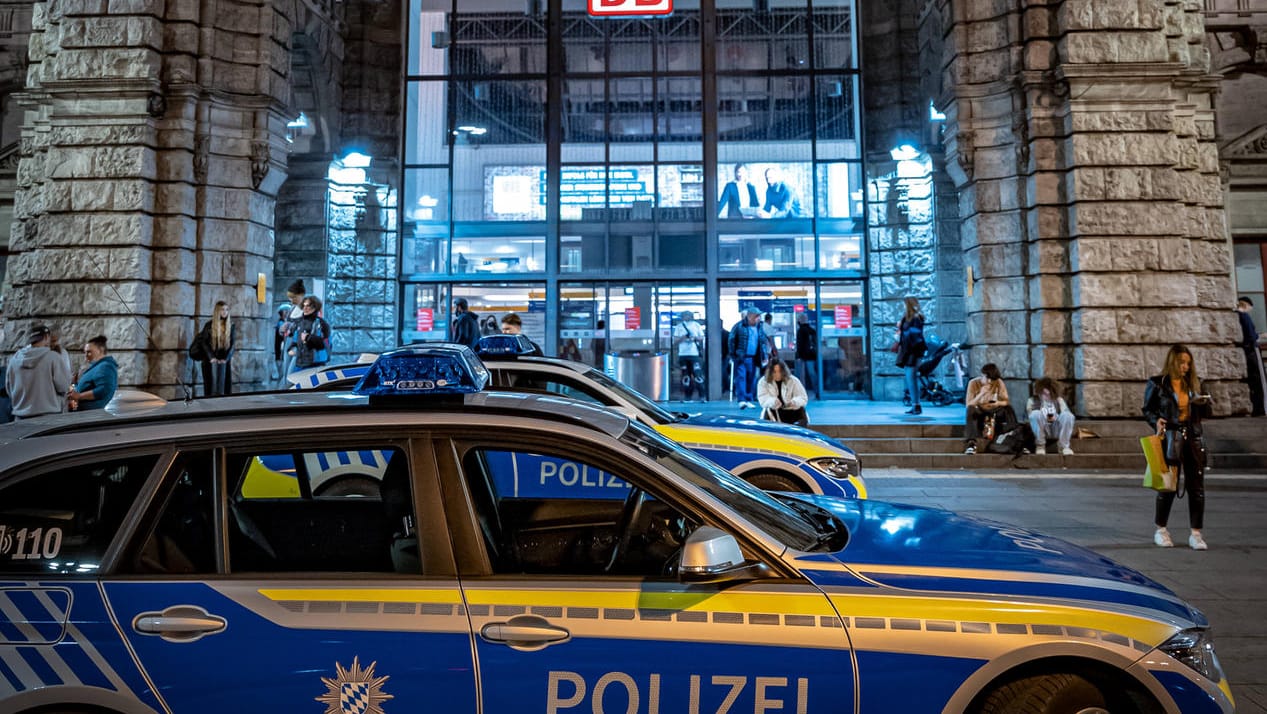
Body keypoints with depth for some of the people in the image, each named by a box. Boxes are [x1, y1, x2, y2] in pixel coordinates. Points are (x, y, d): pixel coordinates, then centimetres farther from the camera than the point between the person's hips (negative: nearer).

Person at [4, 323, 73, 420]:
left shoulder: (14, 359, 6)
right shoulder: (53, 357, -11)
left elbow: (9, 390, 15)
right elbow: (63, 386, -9)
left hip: (21, 417, 5)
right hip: (49, 416, -5)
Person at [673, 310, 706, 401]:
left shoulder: (696, 325, 10)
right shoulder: (679, 326, 11)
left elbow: (702, 338, 11)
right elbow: (675, 342, 7)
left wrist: (695, 338, -9)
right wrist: (683, 337, -10)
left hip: (695, 354, -2)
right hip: (683, 354, 2)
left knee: (698, 375, -11)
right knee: (686, 376, 3)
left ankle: (702, 396, -9)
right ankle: (687, 396, 10)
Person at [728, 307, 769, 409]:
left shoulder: (760, 327, 9)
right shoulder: (739, 326, -7)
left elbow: (764, 341, 15)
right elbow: (732, 340, -4)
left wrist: (764, 355, 8)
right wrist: (733, 354, -7)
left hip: (753, 358, 5)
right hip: (741, 357, -5)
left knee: (752, 379, 8)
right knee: (740, 377, -9)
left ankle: (749, 400, 18)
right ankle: (741, 400, -11)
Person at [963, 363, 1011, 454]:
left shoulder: (999, 383, -8)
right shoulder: (973, 383, -13)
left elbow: (1007, 401, -10)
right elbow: (968, 405, -18)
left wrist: (999, 403, -33)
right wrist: (981, 394, -33)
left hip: (993, 413, 2)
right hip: (978, 412, -1)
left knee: (1008, 409, -28)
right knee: (971, 410, -36)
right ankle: (971, 443, -46)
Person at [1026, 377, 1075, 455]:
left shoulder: (1059, 400, 19)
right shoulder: (1032, 400, 12)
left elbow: (1066, 414, 6)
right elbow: (1030, 415, -1)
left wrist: (1056, 418, -15)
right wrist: (1044, 418, -20)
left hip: (1057, 430, 2)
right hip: (1042, 430, -1)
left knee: (1068, 415, -28)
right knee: (1036, 413, -32)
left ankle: (1064, 446, -21)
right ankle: (1040, 445, -19)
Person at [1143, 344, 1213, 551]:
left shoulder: (1194, 383, 10)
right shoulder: (1157, 384, -2)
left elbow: (1205, 413, 16)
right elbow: (1147, 409, 1)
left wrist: (1204, 403, -6)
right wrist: (1156, 421, -18)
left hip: (1193, 439, 4)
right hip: (1170, 439, -4)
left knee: (1197, 486, 1)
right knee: (1167, 485, 1)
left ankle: (1196, 534, 10)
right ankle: (1160, 530, 17)